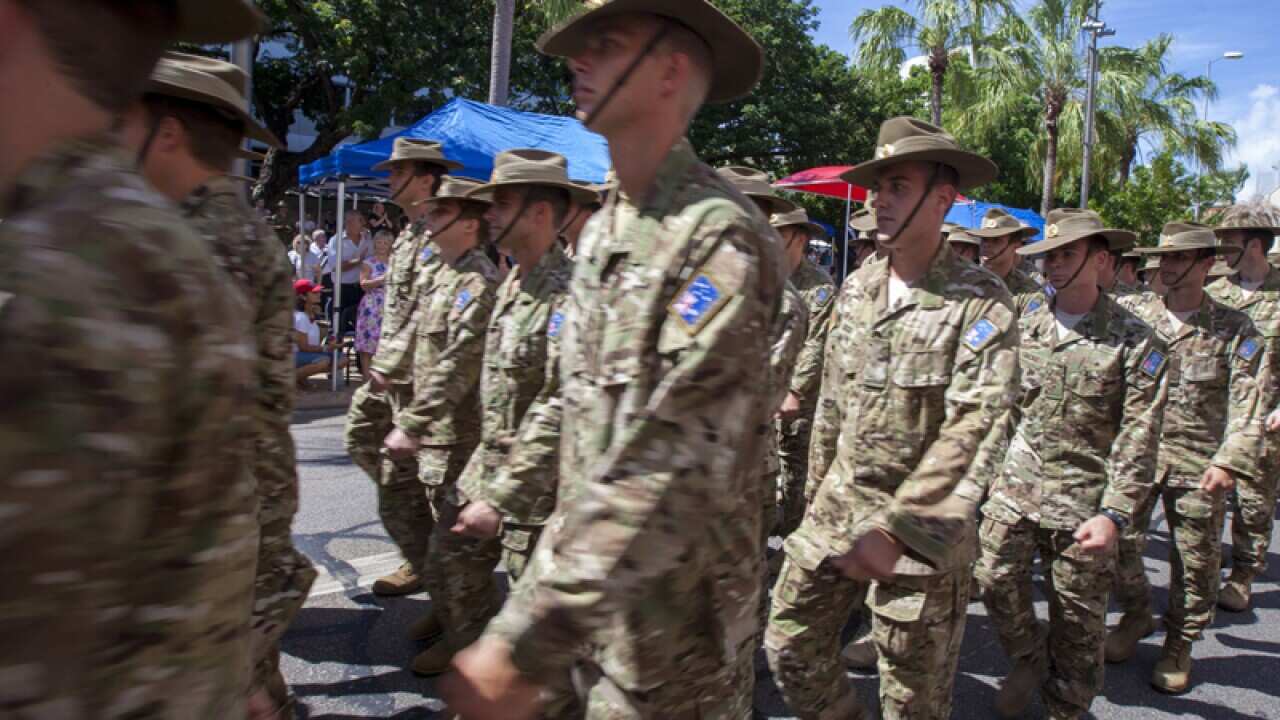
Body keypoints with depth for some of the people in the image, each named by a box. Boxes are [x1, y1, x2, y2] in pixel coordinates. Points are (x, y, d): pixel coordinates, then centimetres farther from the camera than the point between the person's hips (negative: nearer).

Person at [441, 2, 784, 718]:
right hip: (591, 582, 8)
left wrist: (523, 647, -29)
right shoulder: (602, 230, 7)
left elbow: (670, 470, -28)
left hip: (674, 606, -7)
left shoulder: (720, 238, -21)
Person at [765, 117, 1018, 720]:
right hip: (837, 506, 5)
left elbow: (968, 429, -19)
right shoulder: (856, 289, 6)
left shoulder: (980, 302, -12)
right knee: (789, 644, 10)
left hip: (921, 524, -5)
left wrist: (890, 527, -22)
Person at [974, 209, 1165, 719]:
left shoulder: (1134, 341, -8)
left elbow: (1138, 440, -11)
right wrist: (986, 467, 9)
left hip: (1082, 497, -3)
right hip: (1015, 484, 4)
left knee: (1077, 616, 7)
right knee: (994, 577, -2)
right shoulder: (1025, 327, 5)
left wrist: (1114, 513, -18)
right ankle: (1030, 659, 28)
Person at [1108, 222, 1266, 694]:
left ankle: (1179, 644, 27)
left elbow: (1247, 403, -7)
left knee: (1196, 559, 7)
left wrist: (1231, 460, -18)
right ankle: (1138, 613, 31)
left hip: (1198, 463, -1)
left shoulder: (1234, 329, -1)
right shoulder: (1135, 314, 3)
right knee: (1119, 541, 4)